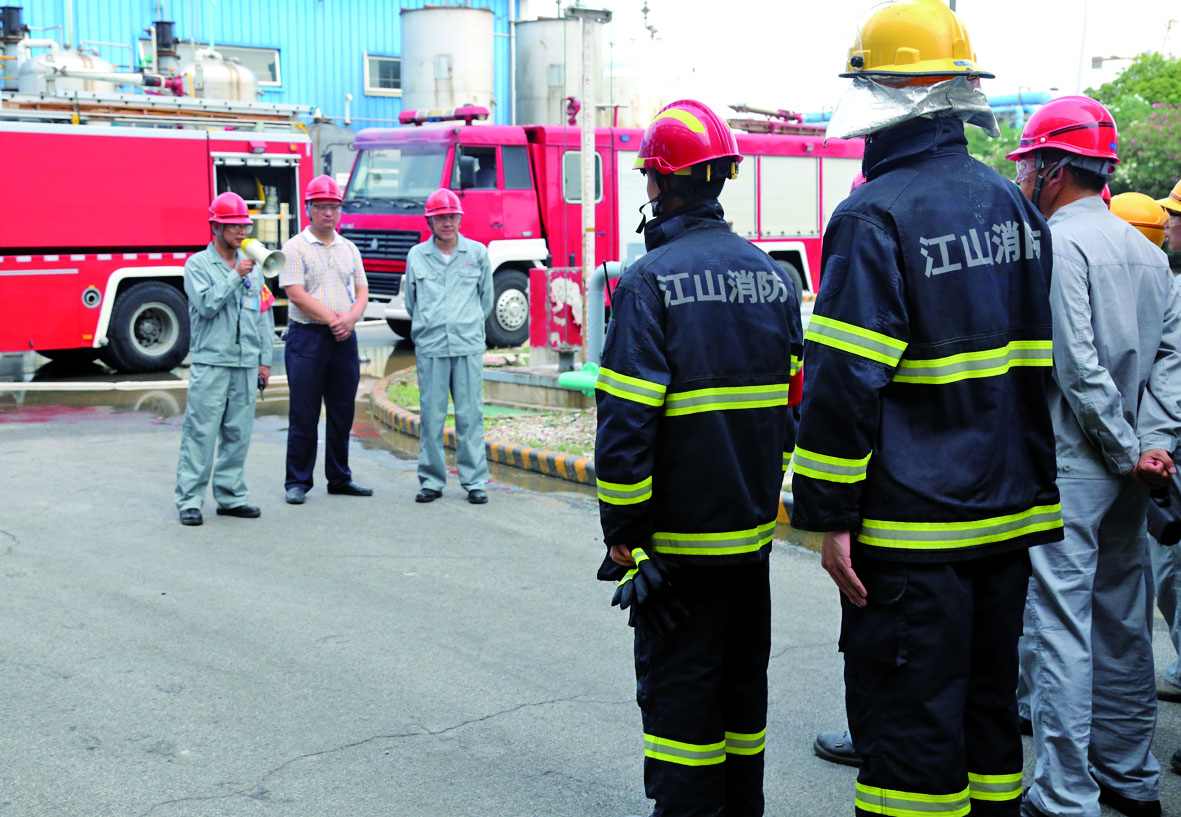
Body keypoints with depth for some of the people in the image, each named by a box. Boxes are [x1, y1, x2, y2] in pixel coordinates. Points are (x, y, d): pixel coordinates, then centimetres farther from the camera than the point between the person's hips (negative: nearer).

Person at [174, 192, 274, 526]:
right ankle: (189, 500, -3)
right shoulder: (198, 264, 1)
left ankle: (230, 496, 16)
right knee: (201, 432, -6)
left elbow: (264, 313, 18)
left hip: (246, 365, 5)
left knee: (238, 434, 7)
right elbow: (206, 305, -13)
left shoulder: (251, 266, 15)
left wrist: (265, 359, 13)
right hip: (210, 363, -5)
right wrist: (236, 276, -14)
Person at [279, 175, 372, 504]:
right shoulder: (295, 248, -2)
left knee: (342, 412, 9)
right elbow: (296, 294, -11)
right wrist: (331, 319, -13)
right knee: (304, 414, -2)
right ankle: (298, 482, 6)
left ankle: (340, 478, 19)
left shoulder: (349, 249, 14)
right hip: (307, 338, -5)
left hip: (344, 340, 5)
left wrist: (350, 319, -9)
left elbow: (362, 291, 10)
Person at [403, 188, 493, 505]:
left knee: (470, 415, -1)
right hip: (430, 348, 0)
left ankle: (474, 481, 5)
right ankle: (431, 480, 9)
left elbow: (486, 298, 17)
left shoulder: (477, 253, 7)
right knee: (431, 416, 0)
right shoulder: (416, 256, 8)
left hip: (469, 347, 0)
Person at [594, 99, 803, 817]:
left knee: (678, 690, 2)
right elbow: (795, 398, 13)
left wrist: (622, 531, -11)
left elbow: (628, 420, -18)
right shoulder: (772, 274, 7)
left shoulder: (652, 280, -15)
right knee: (742, 677, 18)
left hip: (681, 535, -7)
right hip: (754, 527, 7)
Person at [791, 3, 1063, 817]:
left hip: (911, 531, -8)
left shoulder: (877, 216, -15)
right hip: (1008, 516, 8)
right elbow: (1035, 365, 14)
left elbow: (845, 380, -19)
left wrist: (831, 514, -13)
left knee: (910, 725, 0)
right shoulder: (1013, 206, 9)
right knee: (988, 700, 18)